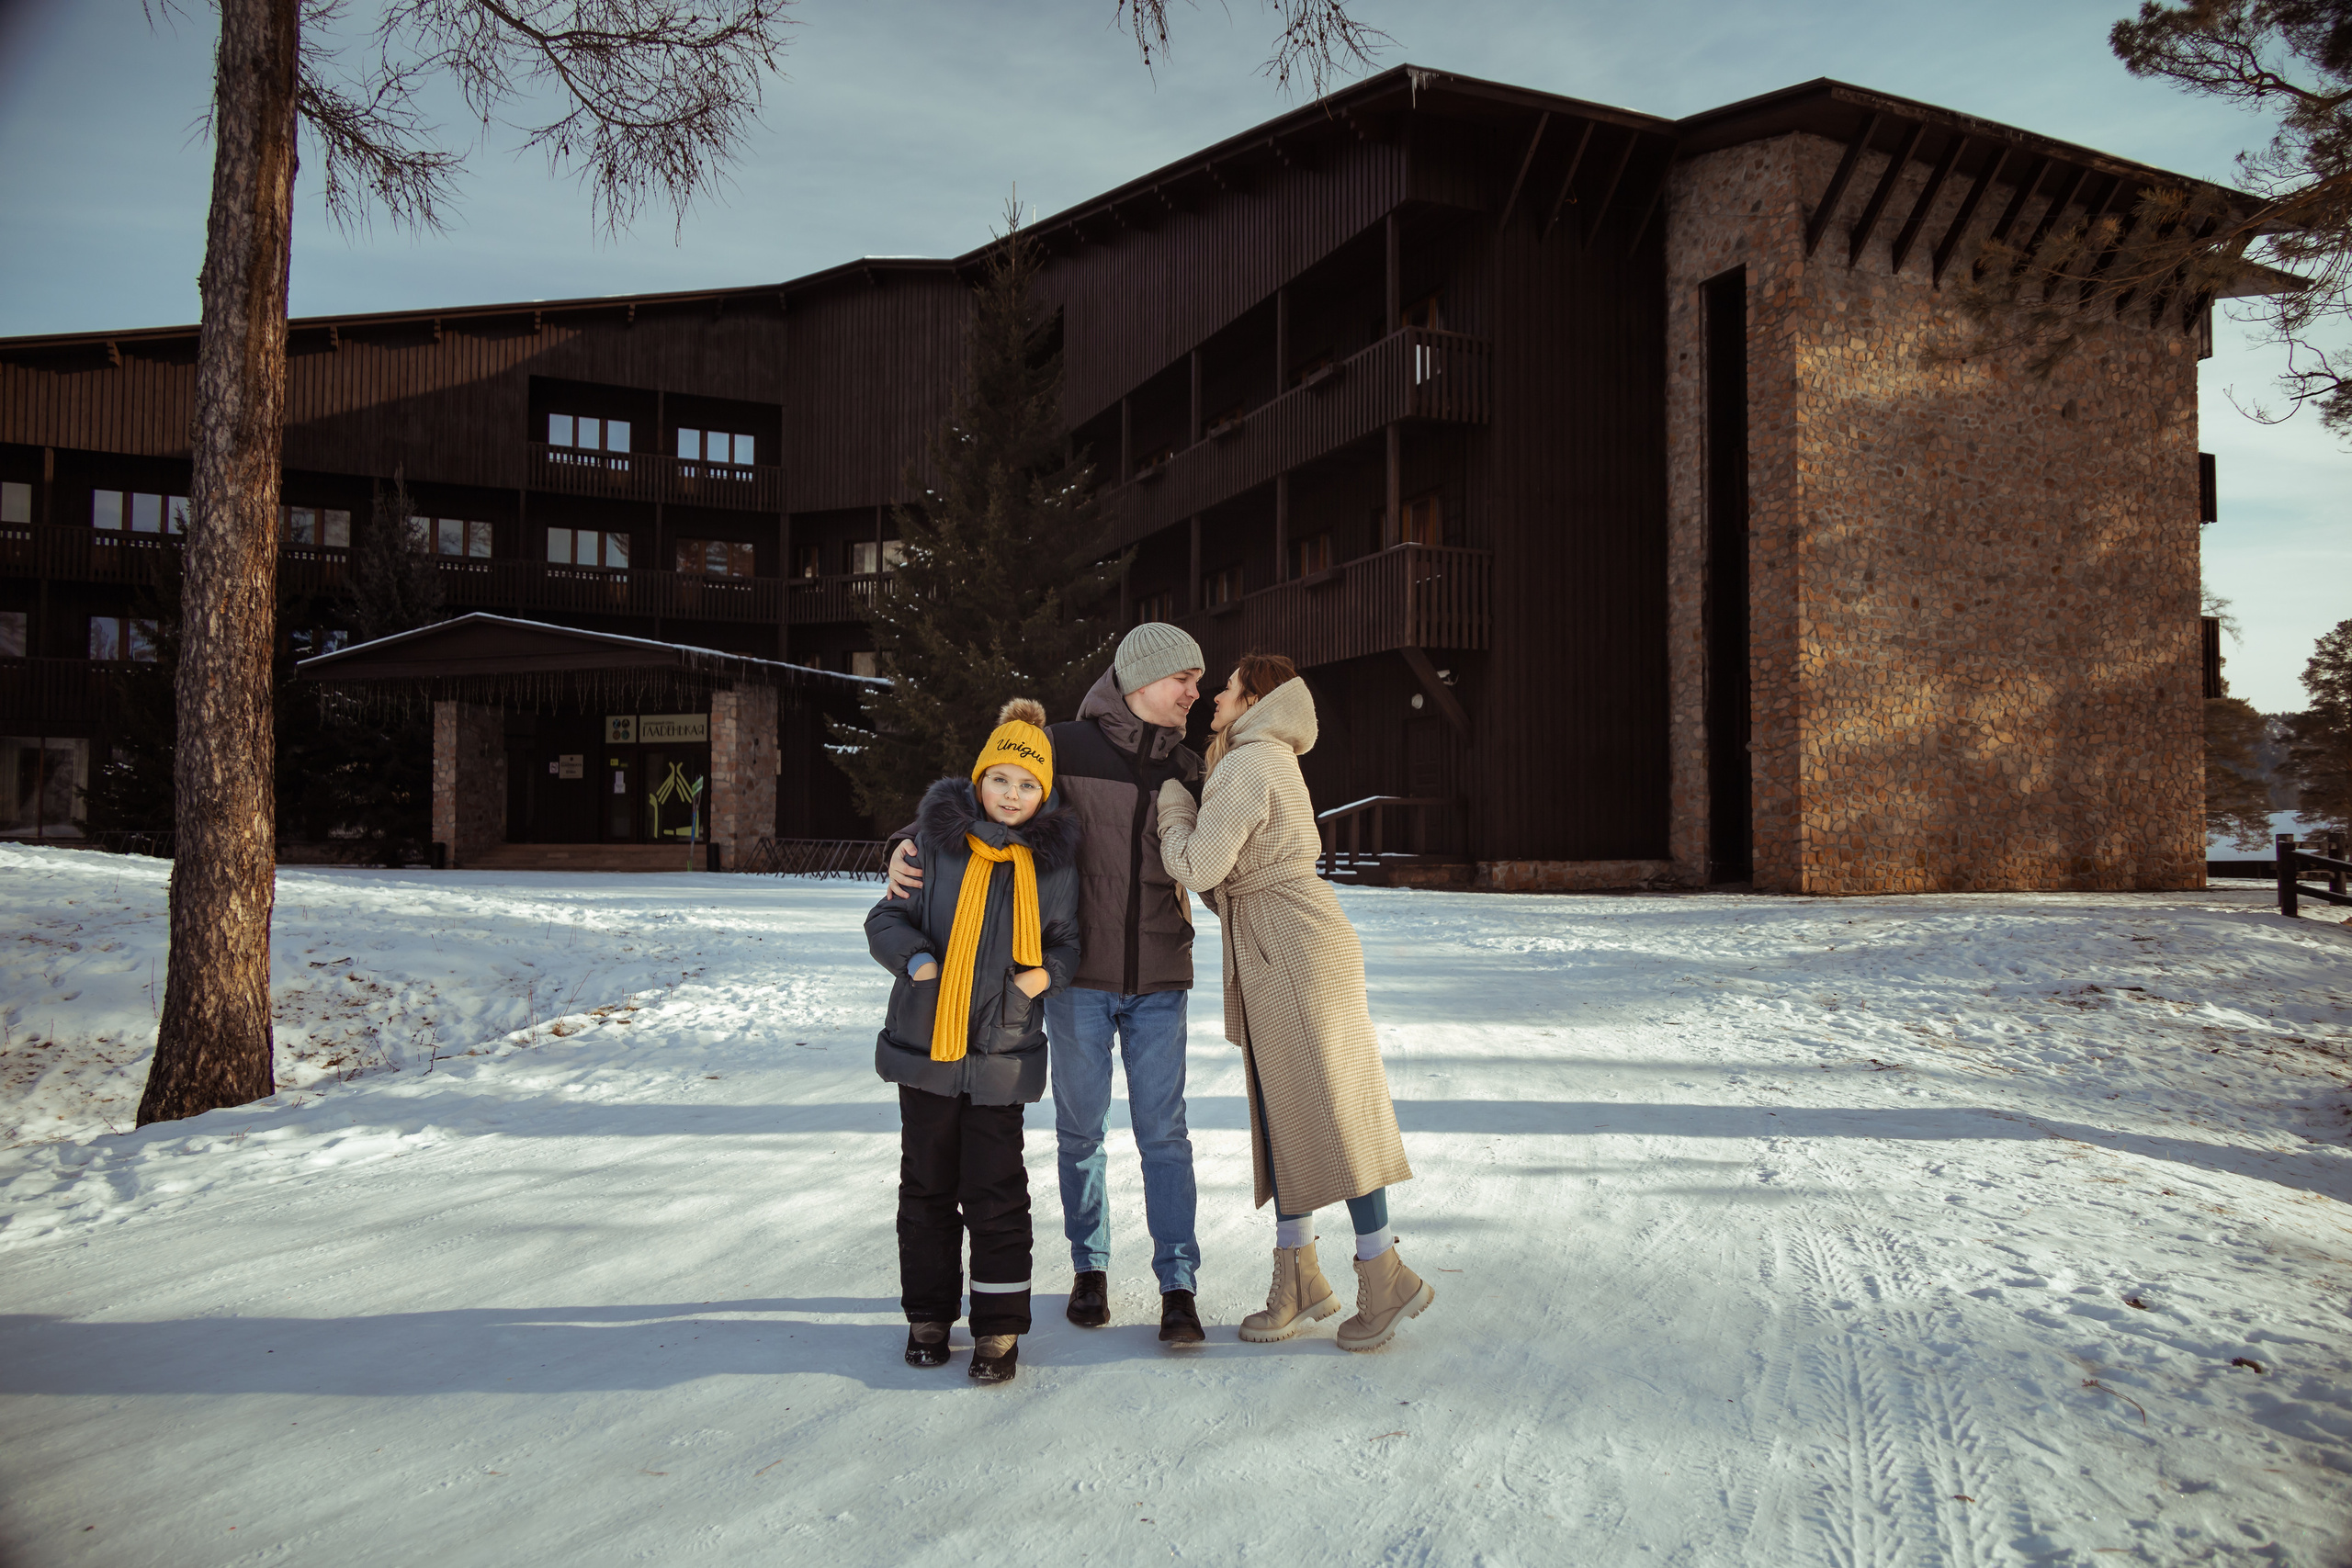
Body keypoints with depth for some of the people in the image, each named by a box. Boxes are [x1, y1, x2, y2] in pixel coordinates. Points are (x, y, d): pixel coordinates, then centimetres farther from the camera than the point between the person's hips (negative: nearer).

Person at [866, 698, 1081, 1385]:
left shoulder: (1054, 860, -1)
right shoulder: (937, 843, -3)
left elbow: (1069, 938, 10)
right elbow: (886, 919, 3)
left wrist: (1049, 972, -10)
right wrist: (914, 959, -16)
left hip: (1003, 1055, -1)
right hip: (925, 1044, 1)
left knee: (996, 1193, 2)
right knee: (927, 1186, 13)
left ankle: (999, 1329, 14)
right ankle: (928, 1315, 28)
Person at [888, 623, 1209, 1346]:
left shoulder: (1186, 767, 8)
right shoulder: (1065, 748, -4)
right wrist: (910, 844, -15)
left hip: (1158, 980, 2)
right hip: (1079, 974, -2)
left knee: (1163, 1132, 0)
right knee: (1080, 1128, 9)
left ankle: (1178, 1286, 8)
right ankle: (1089, 1266, 28)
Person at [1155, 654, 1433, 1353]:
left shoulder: (1249, 766, -14)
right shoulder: (1268, 762, 17)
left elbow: (1199, 866, -17)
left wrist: (1173, 805, -2)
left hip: (1296, 953, -10)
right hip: (1268, 955, 10)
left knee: (1325, 1112, -4)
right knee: (1280, 1114, 10)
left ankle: (1385, 1277, 6)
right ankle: (1298, 1282, 16)